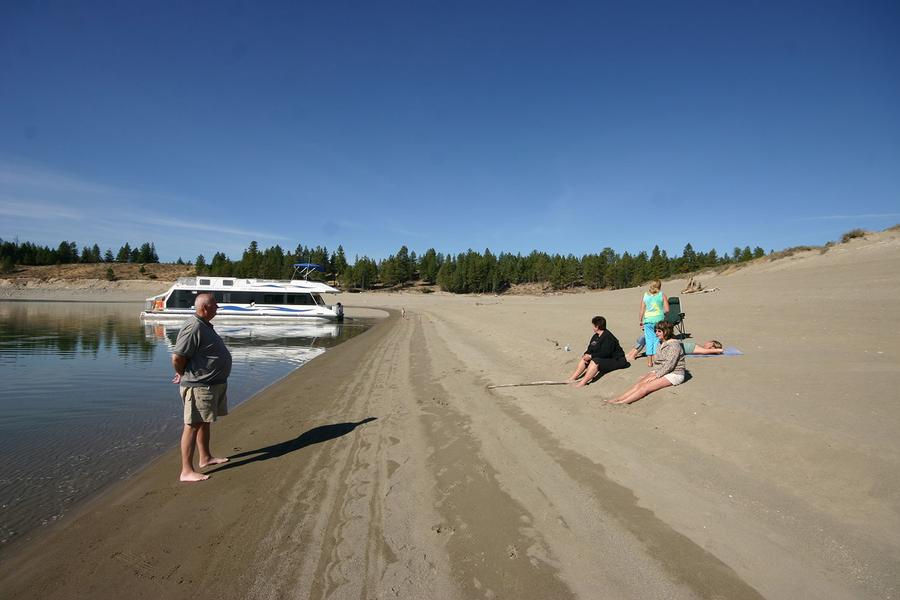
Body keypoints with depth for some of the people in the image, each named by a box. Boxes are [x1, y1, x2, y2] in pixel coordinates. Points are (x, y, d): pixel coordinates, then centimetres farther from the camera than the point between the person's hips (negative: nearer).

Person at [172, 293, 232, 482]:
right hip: (199, 386, -10)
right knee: (193, 425, -4)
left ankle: (205, 458, 35)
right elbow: (177, 357, -24)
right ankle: (186, 471, 2)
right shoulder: (194, 328, -21)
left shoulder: (204, 325, 12)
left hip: (213, 384, 10)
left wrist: (183, 374, 19)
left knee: (204, 422, 20)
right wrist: (183, 375, -7)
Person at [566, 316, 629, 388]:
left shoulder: (608, 337, -21)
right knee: (584, 358, -3)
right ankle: (573, 378, -10)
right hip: (601, 358, 10)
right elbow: (590, 349, 9)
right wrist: (586, 355, -13)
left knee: (595, 361, -33)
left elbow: (605, 353, -28)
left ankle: (583, 383, -40)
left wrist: (591, 356, -27)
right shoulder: (595, 336, 8)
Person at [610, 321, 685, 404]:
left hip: (674, 374, -8)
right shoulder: (661, 343, 13)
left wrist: (656, 375, -20)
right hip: (659, 371, 8)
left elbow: (669, 365, -21)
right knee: (639, 383, -17)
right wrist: (654, 373, 0)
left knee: (646, 387, -26)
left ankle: (622, 402, -37)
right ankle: (617, 399, -31)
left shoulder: (674, 345, -15)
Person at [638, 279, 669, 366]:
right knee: (657, 339, 5)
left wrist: (640, 320, 15)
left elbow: (642, 310, 5)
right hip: (659, 319, -2)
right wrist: (661, 312, 15)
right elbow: (667, 309, -5)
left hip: (648, 320, 2)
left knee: (649, 339, 7)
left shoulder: (645, 295, 5)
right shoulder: (662, 295, 0)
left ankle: (649, 361, 7)